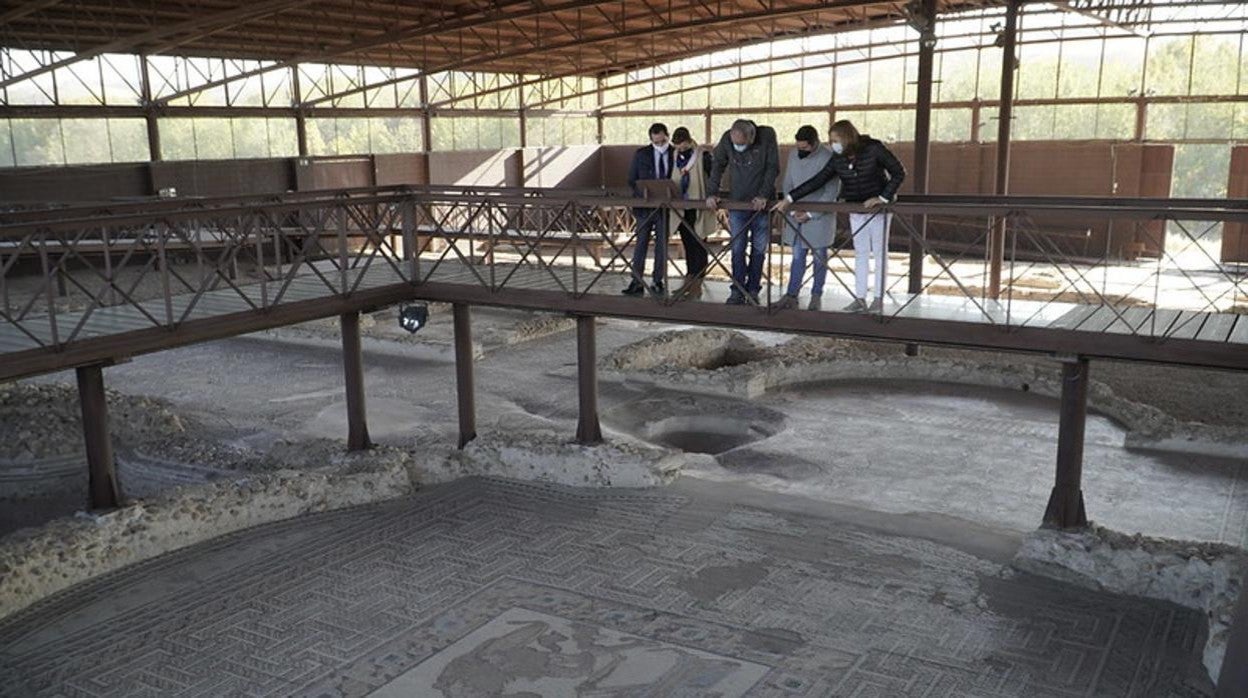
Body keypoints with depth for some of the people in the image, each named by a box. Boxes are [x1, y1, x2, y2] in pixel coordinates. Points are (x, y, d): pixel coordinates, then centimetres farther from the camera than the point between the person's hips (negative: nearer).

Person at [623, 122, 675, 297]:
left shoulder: (676, 154, 1)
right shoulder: (641, 154, 2)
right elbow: (632, 181, 3)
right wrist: (644, 194, -12)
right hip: (645, 205, 0)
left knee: (662, 245, 6)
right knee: (641, 244, 1)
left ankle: (658, 282, 14)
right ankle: (637, 282, 4)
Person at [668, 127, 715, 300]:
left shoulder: (703, 156, -8)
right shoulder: (676, 157, 10)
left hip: (698, 209, -6)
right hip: (681, 208, 6)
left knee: (699, 246, -1)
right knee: (688, 245, 13)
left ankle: (697, 285, 1)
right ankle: (689, 280, 21)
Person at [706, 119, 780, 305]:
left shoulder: (767, 136, -12)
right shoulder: (727, 139, -7)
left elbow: (773, 168, -9)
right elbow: (717, 166, 4)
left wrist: (763, 195, -16)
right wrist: (711, 193, -6)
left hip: (761, 204, -1)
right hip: (737, 203, 1)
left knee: (759, 249, 6)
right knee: (737, 249, -1)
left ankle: (753, 290, 15)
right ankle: (737, 291, 3)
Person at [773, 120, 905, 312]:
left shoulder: (874, 149, -19)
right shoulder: (838, 159, -6)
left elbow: (899, 173, -15)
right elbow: (818, 180, -6)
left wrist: (883, 198, -23)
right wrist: (790, 198, -12)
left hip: (879, 208, -4)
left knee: (879, 251, 3)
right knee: (860, 253, 5)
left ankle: (879, 298, 9)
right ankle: (860, 298, 8)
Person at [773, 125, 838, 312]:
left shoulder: (828, 158, -15)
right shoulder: (794, 154, 1)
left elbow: (832, 192, -14)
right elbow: (788, 184, 9)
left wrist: (811, 213, -14)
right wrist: (793, 209, -3)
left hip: (819, 215, -4)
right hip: (797, 214, 4)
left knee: (819, 256, 5)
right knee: (797, 256, 6)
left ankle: (816, 296, 15)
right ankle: (791, 295, 9)